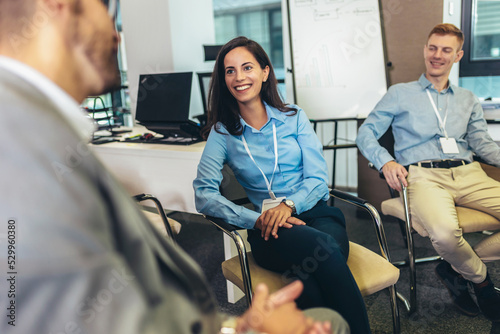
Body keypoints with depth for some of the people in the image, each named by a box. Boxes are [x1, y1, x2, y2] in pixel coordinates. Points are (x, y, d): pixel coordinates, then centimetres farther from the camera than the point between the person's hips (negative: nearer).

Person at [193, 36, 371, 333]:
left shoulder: (294, 117, 11)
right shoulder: (223, 132, 7)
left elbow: (318, 179, 3)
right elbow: (204, 194, -5)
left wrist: (289, 204, -18)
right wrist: (257, 219, -19)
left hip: (314, 212, 1)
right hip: (269, 231, -1)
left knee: (311, 283, -34)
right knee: (324, 250, -35)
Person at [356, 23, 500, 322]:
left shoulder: (468, 100, 27)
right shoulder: (400, 94, 15)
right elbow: (366, 133, 8)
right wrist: (386, 161, -13)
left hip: (467, 174, 5)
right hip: (424, 175, -4)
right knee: (444, 231, -36)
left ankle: (457, 269, 0)